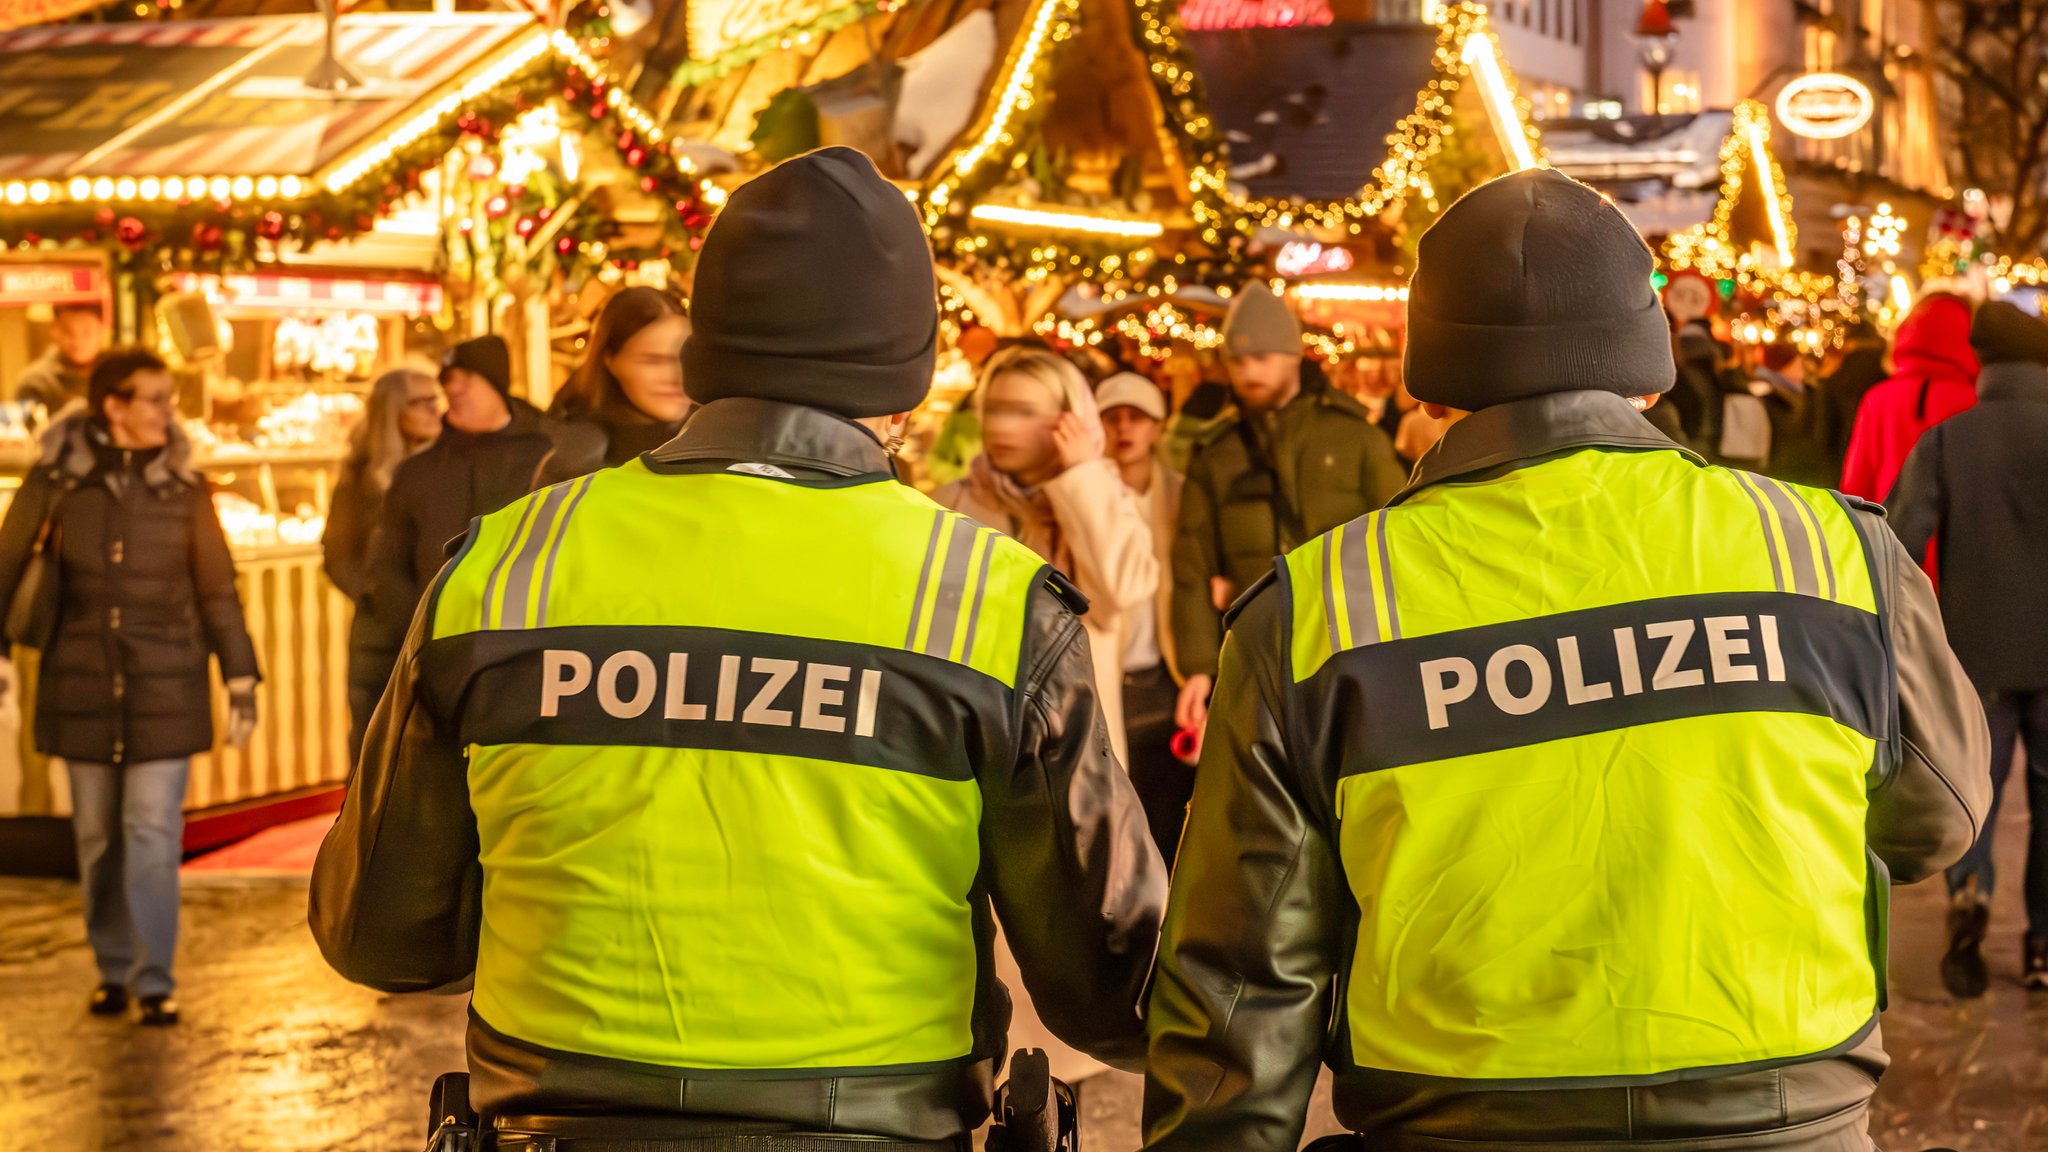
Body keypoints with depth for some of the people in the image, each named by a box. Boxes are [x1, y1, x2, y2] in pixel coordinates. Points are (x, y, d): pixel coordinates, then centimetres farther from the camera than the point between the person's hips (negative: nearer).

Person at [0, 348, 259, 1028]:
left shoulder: (182, 481, 0)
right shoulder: (56, 475, -2)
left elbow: (217, 586, 6)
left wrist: (240, 677, 4)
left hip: (166, 687, -1)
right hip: (82, 683, 1)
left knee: (152, 832, -6)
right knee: (97, 834, 8)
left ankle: (154, 980, 1)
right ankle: (112, 969, 22)